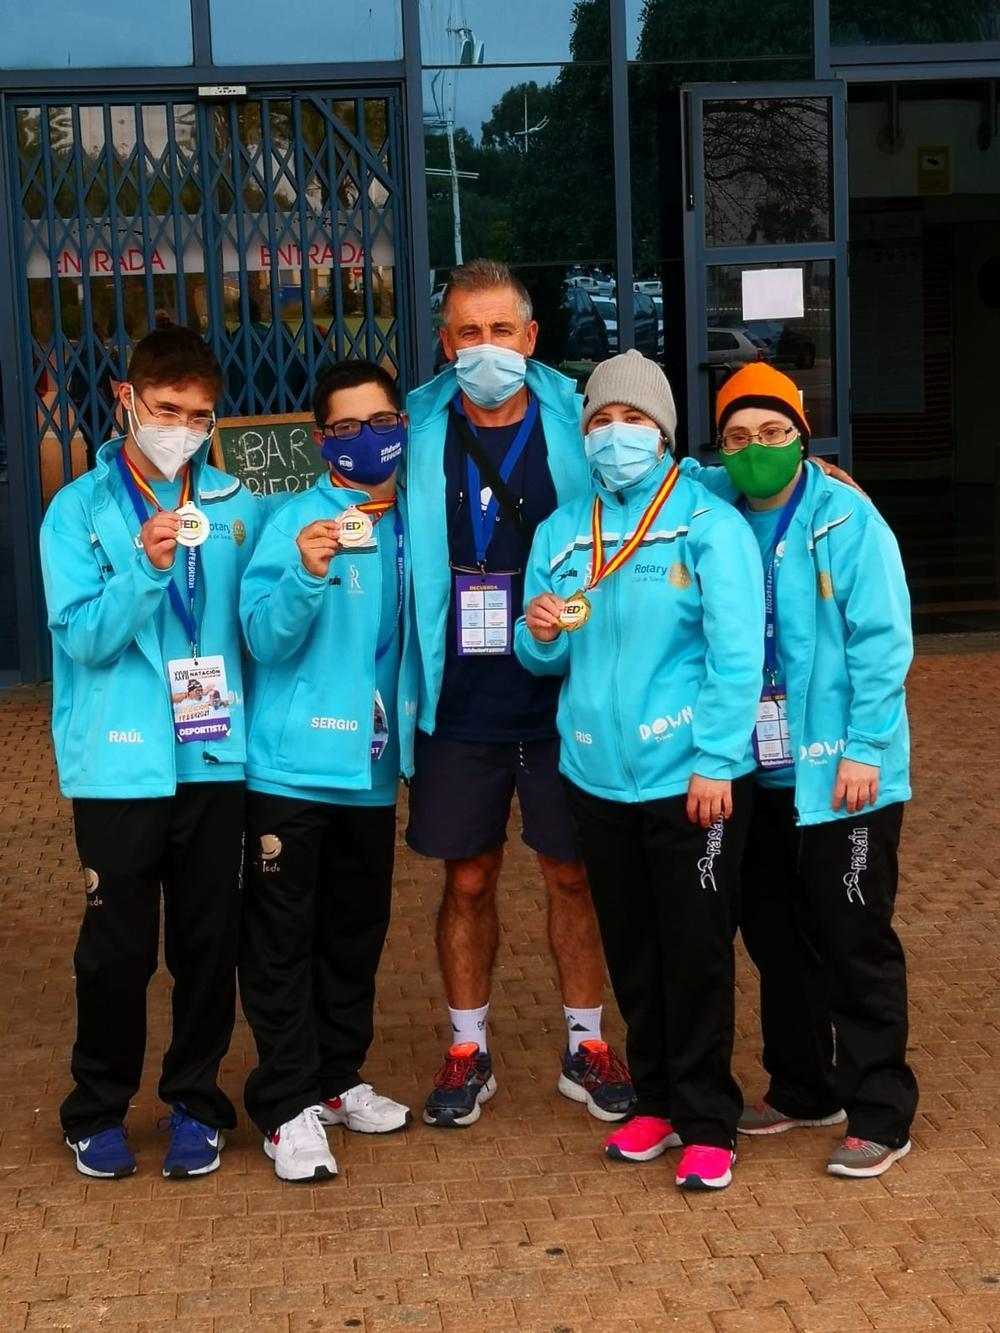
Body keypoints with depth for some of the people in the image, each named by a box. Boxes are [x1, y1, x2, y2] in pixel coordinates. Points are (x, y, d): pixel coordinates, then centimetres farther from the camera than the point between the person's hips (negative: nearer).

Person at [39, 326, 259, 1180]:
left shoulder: (235, 507, 3)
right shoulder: (80, 510, -3)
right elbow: (83, 636, -11)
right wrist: (146, 567, -26)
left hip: (216, 758, 2)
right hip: (121, 765, -2)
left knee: (209, 941, 9)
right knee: (118, 947, 4)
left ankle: (195, 1101, 26)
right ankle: (98, 1109, 22)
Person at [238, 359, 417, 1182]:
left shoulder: (413, 526, 5)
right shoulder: (296, 522, -10)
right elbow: (264, 638, -17)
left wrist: (413, 741, 6)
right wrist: (306, 575, -32)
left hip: (373, 769, 5)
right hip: (294, 767, -5)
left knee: (358, 932, 15)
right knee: (283, 940, -1)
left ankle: (338, 1078, 29)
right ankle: (290, 1106, 6)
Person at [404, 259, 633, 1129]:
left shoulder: (576, 426, -3)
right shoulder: (420, 432, 1)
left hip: (560, 697, -1)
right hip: (459, 701, 1)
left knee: (574, 875, 9)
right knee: (468, 882, 9)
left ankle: (586, 1048, 25)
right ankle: (468, 1051, 25)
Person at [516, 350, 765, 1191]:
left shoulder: (709, 524, -7)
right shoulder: (562, 530, 8)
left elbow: (738, 652, -12)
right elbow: (543, 659, 10)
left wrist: (716, 760, -17)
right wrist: (539, 635, -13)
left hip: (691, 780, -5)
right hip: (598, 775, 5)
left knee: (696, 953, 2)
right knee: (631, 952, 14)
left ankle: (707, 1122, 12)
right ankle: (657, 1099, 29)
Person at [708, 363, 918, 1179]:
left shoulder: (847, 521, -10)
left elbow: (883, 642, -13)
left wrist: (865, 749, -18)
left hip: (840, 774, -6)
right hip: (759, 773, 6)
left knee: (856, 944, 1)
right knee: (775, 939, 16)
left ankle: (880, 1116, 12)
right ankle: (803, 1088, 33)